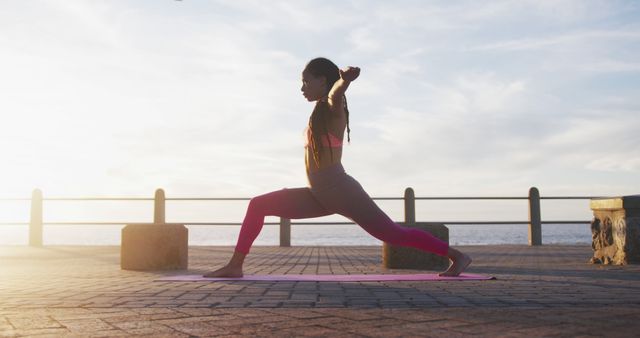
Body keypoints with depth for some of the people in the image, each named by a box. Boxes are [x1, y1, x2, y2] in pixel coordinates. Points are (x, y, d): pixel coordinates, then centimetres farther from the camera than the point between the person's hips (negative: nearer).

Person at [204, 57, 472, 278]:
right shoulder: (321, 111, 15)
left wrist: (344, 79, -56)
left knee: (393, 234, -9)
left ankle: (457, 256, 3)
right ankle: (235, 265, 10)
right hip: (320, 196, 9)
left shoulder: (332, 107, -10)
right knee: (257, 206, 7)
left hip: (342, 193, -9)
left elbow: (336, 91, -35)